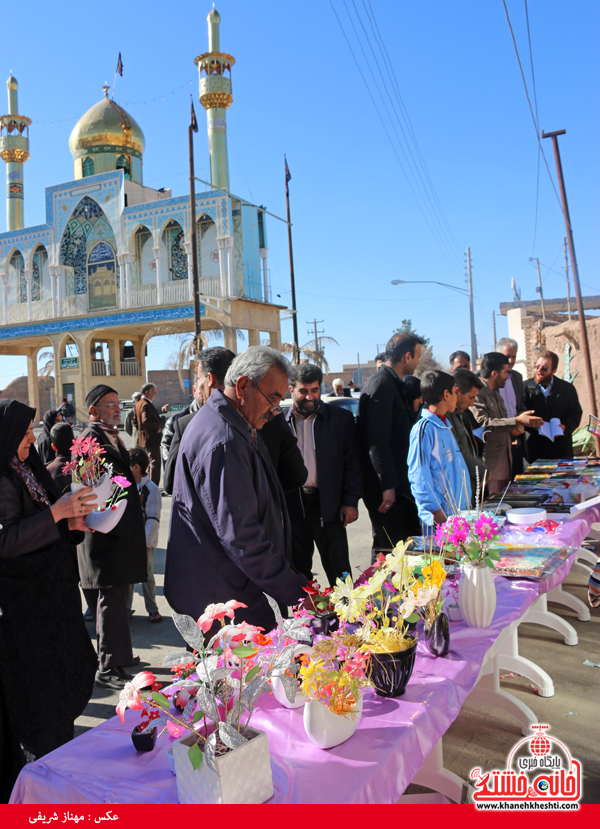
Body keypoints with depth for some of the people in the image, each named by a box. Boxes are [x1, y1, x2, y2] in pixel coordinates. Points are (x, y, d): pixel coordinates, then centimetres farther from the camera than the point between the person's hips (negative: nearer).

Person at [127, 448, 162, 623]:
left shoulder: (151, 488, -11)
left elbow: (153, 518, -13)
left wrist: (146, 543, -17)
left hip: (144, 542, -5)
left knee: (147, 575, 6)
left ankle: (152, 609, 18)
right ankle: (126, 608, 23)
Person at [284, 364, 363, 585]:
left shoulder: (341, 418, 2)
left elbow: (352, 462, 2)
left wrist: (351, 501, -5)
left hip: (328, 504, -1)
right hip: (292, 506, 1)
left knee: (339, 572, 6)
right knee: (297, 571, 13)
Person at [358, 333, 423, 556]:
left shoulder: (394, 383, 16)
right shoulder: (382, 384, -16)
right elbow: (377, 441, -21)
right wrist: (388, 485, -21)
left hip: (399, 482, 10)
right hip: (387, 486, -10)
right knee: (390, 549, -2)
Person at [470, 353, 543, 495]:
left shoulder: (495, 392, 19)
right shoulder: (477, 392, -13)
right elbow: (483, 423, -26)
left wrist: (513, 429, 8)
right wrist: (517, 421, -27)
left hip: (504, 464, 10)